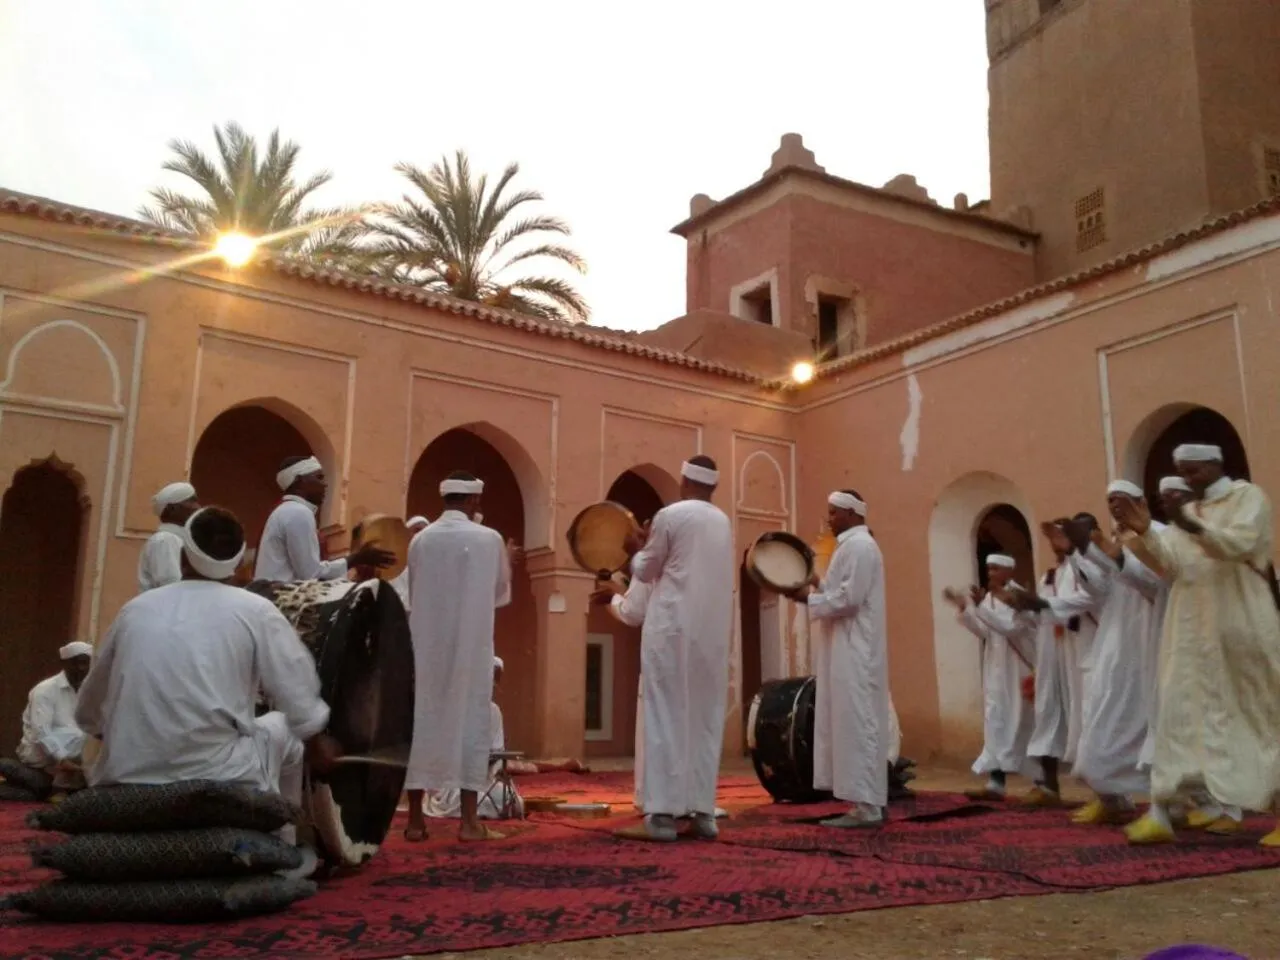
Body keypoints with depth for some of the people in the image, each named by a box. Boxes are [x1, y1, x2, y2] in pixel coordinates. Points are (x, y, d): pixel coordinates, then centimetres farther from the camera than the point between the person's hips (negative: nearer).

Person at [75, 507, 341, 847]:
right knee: (284, 730, 21)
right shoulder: (255, 610, 0)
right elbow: (302, 705, 2)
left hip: (122, 779, 4)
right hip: (213, 779, -4)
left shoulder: (135, 609, 10)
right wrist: (318, 743, 21)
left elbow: (89, 713, 20)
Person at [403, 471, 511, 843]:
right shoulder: (489, 539, -4)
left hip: (425, 647, 2)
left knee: (421, 722, 7)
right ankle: (469, 820, 0)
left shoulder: (421, 540, 1)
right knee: (469, 721, 2)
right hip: (471, 648, -2)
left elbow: (413, 595, 10)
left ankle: (415, 819, 9)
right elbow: (501, 593, 10)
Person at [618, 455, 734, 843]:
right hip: (713, 632, 6)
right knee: (706, 721, 8)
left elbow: (646, 571, 4)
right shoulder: (723, 522, 13)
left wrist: (638, 550, 25)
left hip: (673, 628, -6)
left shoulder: (669, 516, -5)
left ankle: (662, 814, -5)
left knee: (667, 718, -4)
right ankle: (703, 812, 8)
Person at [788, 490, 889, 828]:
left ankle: (866, 807, -6)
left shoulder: (858, 545, -12)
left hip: (854, 655, -11)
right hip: (849, 654, 11)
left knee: (856, 725, -9)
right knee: (853, 725, 10)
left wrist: (809, 599, -10)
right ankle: (866, 803, 13)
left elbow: (850, 598, -20)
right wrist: (818, 584, 9)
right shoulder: (852, 545, 20)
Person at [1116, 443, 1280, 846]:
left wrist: (1193, 527, -34)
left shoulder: (1248, 496, -1)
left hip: (1240, 623, -5)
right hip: (1194, 627, 5)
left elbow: (1241, 544, -18)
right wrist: (1145, 532, -11)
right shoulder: (1186, 513, 15)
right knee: (1186, 710, 1)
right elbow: (1169, 565, 5)